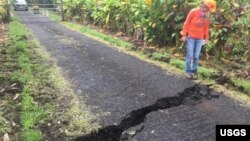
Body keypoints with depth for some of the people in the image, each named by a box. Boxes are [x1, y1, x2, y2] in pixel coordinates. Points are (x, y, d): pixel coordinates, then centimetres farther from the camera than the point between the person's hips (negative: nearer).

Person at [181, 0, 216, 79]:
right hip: (190, 37, -3)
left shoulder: (207, 15, 4)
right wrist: (184, 35, -8)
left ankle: (194, 71, 12)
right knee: (190, 55, -2)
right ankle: (188, 71, 9)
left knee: (196, 56, 3)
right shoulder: (193, 11, -9)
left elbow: (206, 27, 12)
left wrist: (206, 38, 13)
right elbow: (186, 23, -6)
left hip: (200, 38, 4)